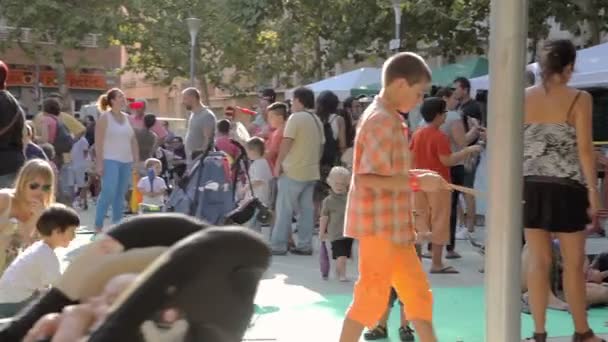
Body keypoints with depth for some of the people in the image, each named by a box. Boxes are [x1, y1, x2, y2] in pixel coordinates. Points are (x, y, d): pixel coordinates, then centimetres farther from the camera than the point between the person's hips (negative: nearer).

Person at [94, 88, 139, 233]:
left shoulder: (127, 118, 14)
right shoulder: (105, 117, -4)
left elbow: (133, 140, 17)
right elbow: (98, 141, -9)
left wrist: (136, 160, 10)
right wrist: (99, 162, -15)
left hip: (126, 161, 6)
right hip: (110, 160, -6)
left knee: (120, 195, 7)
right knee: (108, 193, -14)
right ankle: (98, 225, -9)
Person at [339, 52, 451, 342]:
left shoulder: (389, 119, 14)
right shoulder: (382, 121, -17)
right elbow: (367, 178, -24)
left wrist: (416, 177, 8)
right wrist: (417, 182, -19)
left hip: (394, 225, 10)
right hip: (379, 225, -10)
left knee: (418, 292, 13)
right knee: (372, 297, -3)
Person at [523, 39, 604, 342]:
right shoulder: (579, 99, -6)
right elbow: (584, 148, -9)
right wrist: (593, 189, -4)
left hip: (531, 186, 3)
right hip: (566, 187, -3)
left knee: (538, 261, 8)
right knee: (574, 262, 9)